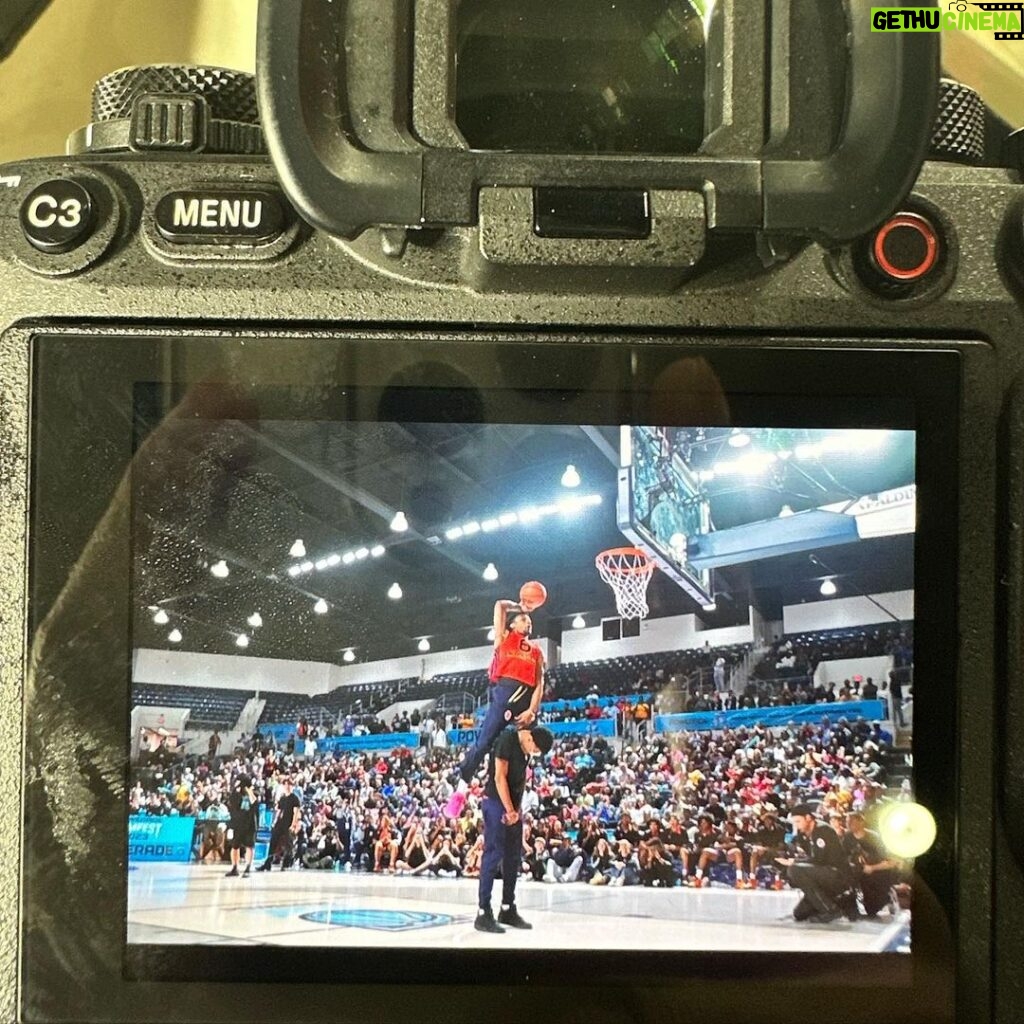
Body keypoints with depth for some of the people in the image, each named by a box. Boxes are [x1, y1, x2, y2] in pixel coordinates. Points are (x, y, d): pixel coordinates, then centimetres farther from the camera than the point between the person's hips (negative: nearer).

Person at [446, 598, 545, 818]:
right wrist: (520, 607, 25)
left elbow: (539, 684, 9)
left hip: (527, 698, 4)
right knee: (483, 742, -10)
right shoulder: (504, 639, 13)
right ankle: (461, 789, -6)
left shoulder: (536, 652, 19)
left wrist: (532, 710, -4)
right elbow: (500, 606, 8)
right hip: (505, 691, -4)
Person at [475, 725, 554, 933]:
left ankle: (508, 910, 19)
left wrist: (516, 809, 4)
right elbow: (499, 777, -18)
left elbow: (521, 778, 12)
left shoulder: (524, 747, 9)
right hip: (497, 803, -9)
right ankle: (483, 914, -6)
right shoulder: (507, 740, -16)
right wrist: (509, 810, -16)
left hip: (514, 806, 9)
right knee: (493, 855, -9)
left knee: (513, 857, 11)